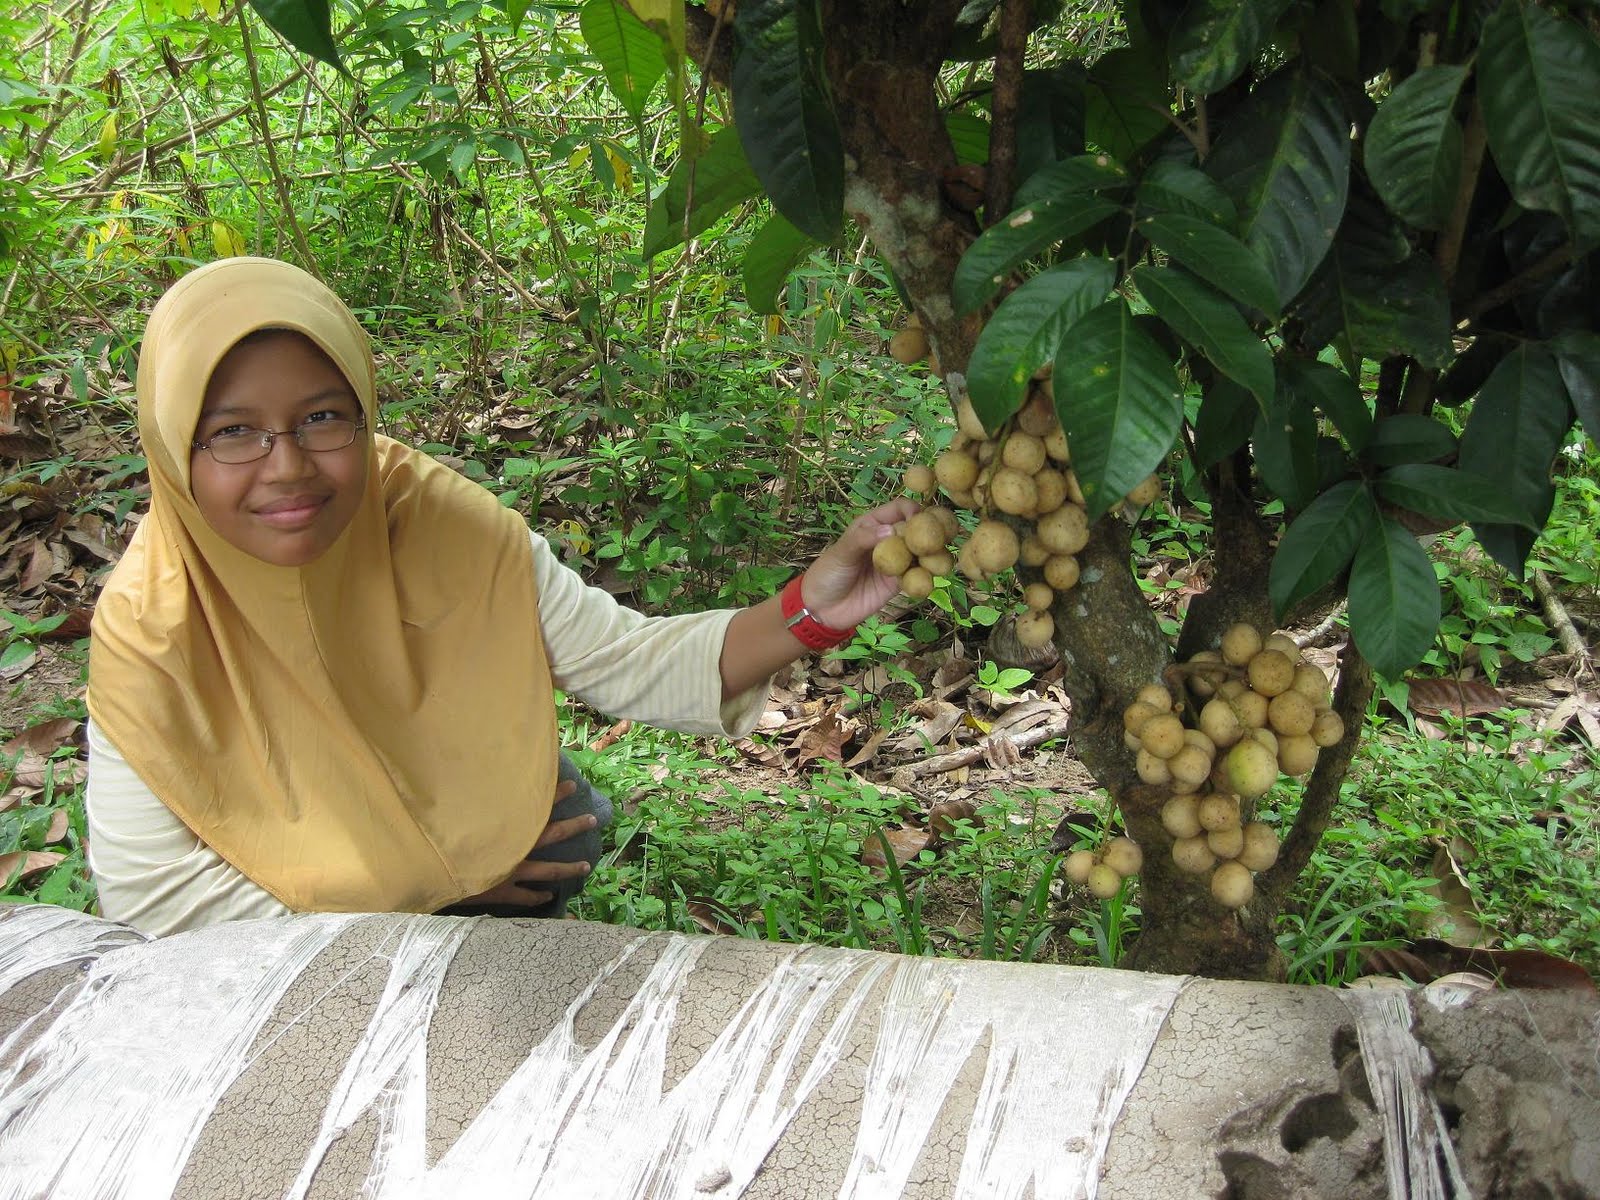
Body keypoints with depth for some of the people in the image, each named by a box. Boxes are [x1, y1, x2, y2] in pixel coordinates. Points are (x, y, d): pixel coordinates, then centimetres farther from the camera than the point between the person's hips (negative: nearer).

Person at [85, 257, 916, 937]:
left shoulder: (441, 524, -24)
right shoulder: (148, 628, -27)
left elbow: (635, 666, -19)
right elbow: (146, 890, -22)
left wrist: (806, 612, -38)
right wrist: (431, 876, -21)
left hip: (467, 809, 3)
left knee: (569, 826, -18)